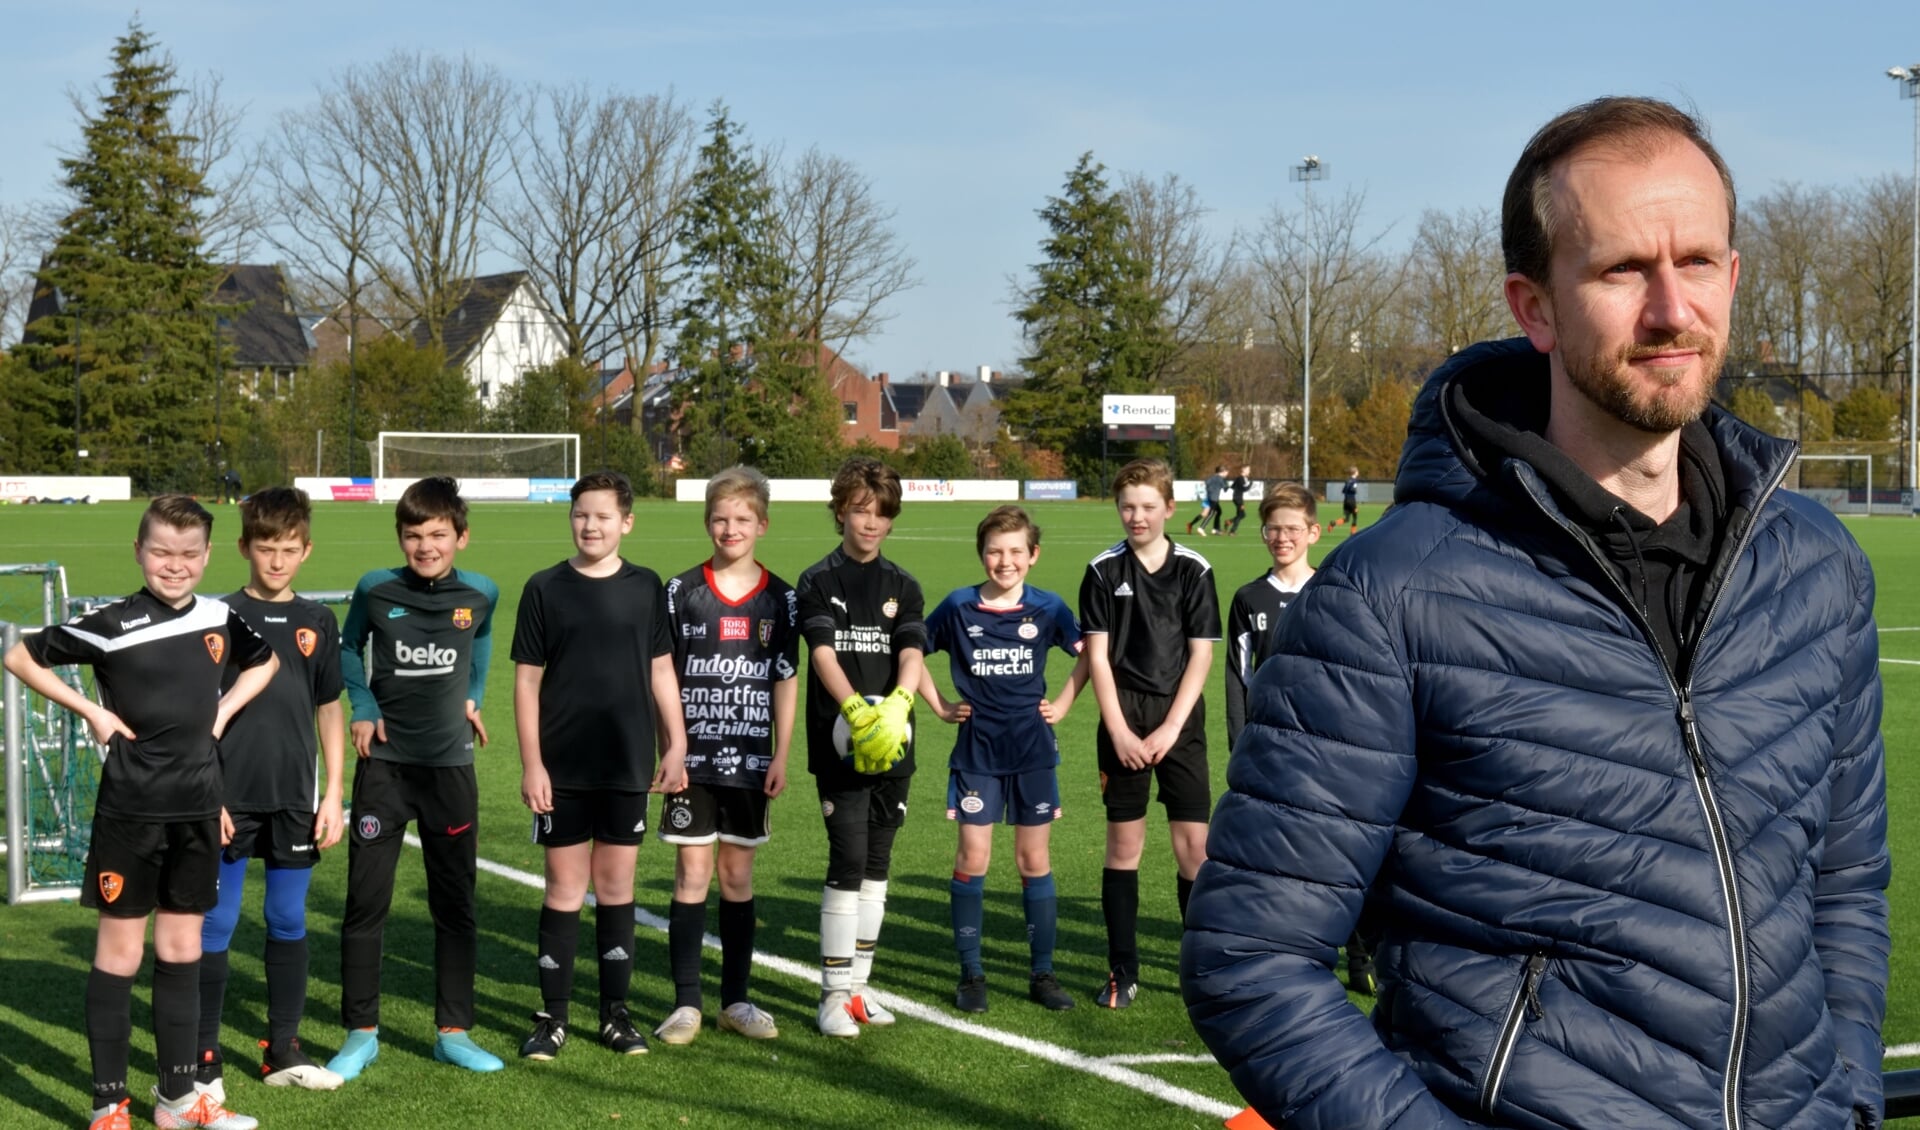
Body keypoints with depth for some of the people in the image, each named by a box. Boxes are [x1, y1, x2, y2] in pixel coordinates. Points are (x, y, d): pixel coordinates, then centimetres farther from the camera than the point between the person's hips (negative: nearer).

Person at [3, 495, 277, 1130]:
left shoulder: (221, 620, 3)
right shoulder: (113, 625, -10)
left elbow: (264, 663, 23)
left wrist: (224, 711, 7)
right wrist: (90, 712, -8)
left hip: (198, 810, 4)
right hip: (130, 811, -4)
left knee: (182, 950, 12)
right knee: (120, 953, 2)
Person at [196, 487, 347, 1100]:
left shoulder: (317, 622, 6)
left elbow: (329, 709, 11)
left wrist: (333, 793, 6)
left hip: (296, 798, 3)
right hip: (230, 796, -3)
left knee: (289, 922, 10)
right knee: (216, 925, 0)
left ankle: (283, 1051, 20)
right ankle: (203, 1058, 7)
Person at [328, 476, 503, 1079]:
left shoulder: (481, 593, -4)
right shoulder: (375, 590, -8)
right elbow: (350, 648, 10)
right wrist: (362, 706, -2)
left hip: (451, 765, 2)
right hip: (385, 763, -1)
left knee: (455, 903, 8)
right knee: (366, 900, 0)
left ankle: (454, 1032, 18)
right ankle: (361, 1033, 12)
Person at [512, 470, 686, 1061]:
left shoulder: (646, 587, 4)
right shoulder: (545, 588, -1)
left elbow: (661, 670, 11)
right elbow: (527, 680, -1)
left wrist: (676, 745, 6)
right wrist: (531, 764, -5)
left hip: (627, 767, 2)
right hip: (562, 769, -2)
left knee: (616, 886, 8)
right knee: (565, 888, 2)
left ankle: (616, 1010, 17)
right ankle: (553, 1015, 11)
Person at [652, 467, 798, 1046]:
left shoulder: (780, 598, 4)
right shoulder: (681, 591, -1)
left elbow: (786, 680, 6)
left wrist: (782, 755, 1)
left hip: (751, 761, 2)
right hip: (693, 758, -2)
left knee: (739, 876, 9)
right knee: (692, 874, -1)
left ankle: (736, 999, 17)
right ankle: (686, 1002, 5)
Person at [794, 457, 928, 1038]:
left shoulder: (903, 586, 10)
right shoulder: (818, 582, 0)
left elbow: (912, 653, -5)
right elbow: (823, 652, -13)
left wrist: (897, 705, -26)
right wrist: (856, 709, -31)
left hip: (892, 746, 4)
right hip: (838, 744, -4)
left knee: (876, 865, 10)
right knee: (848, 860, -10)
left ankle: (857, 984, 21)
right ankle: (834, 994, -1)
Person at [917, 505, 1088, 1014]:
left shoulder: (1047, 608, -1)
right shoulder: (959, 606, -3)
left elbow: (1088, 653, 13)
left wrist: (1063, 703, 5)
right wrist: (939, 705, 3)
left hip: (1033, 748, 1)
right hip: (977, 748, 0)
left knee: (1034, 859, 5)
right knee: (972, 857, -2)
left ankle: (1042, 973, 13)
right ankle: (971, 973, 8)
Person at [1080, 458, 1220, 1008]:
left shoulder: (1194, 570, 1)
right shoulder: (1104, 571, 2)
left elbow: (1201, 654, 0)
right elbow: (1098, 656, 1)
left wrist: (1170, 729, -8)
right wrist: (1119, 732, -7)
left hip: (1179, 719, 0)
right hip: (1123, 720, 0)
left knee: (1194, 843, -3)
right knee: (1123, 842, 2)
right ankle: (1122, 971, 10)